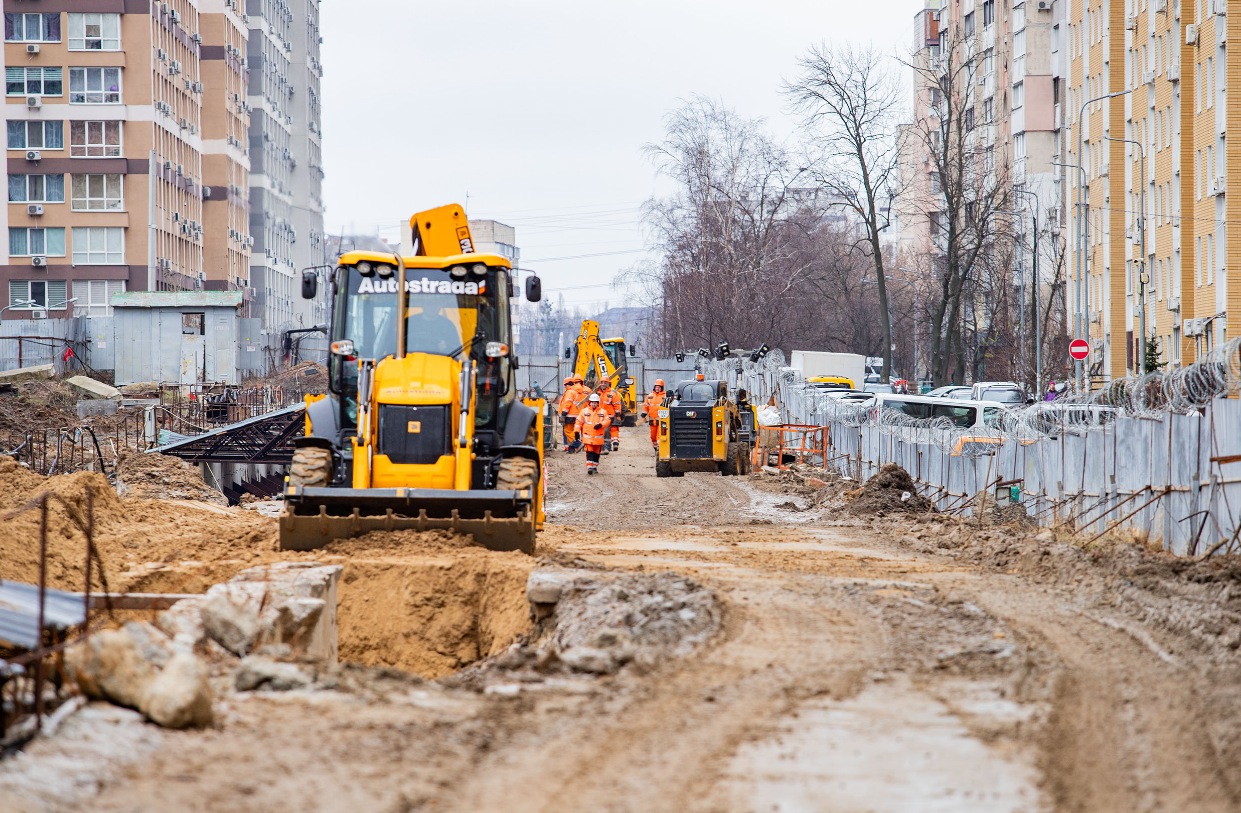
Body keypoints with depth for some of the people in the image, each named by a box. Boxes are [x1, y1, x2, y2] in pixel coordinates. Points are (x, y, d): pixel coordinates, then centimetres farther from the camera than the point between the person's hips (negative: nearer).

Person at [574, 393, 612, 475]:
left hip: (598, 437, 2)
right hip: (587, 437, -1)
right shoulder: (584, 411, 7)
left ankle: (594, 467, 22)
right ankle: (589, 467, -16)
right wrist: (577, 432, -2)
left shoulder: (603, 412, 7)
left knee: (596, 453, 10)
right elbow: (579, 422, 7)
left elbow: (607, 421, -3)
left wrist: (601, 425, -22)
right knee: (589, 452, -12)